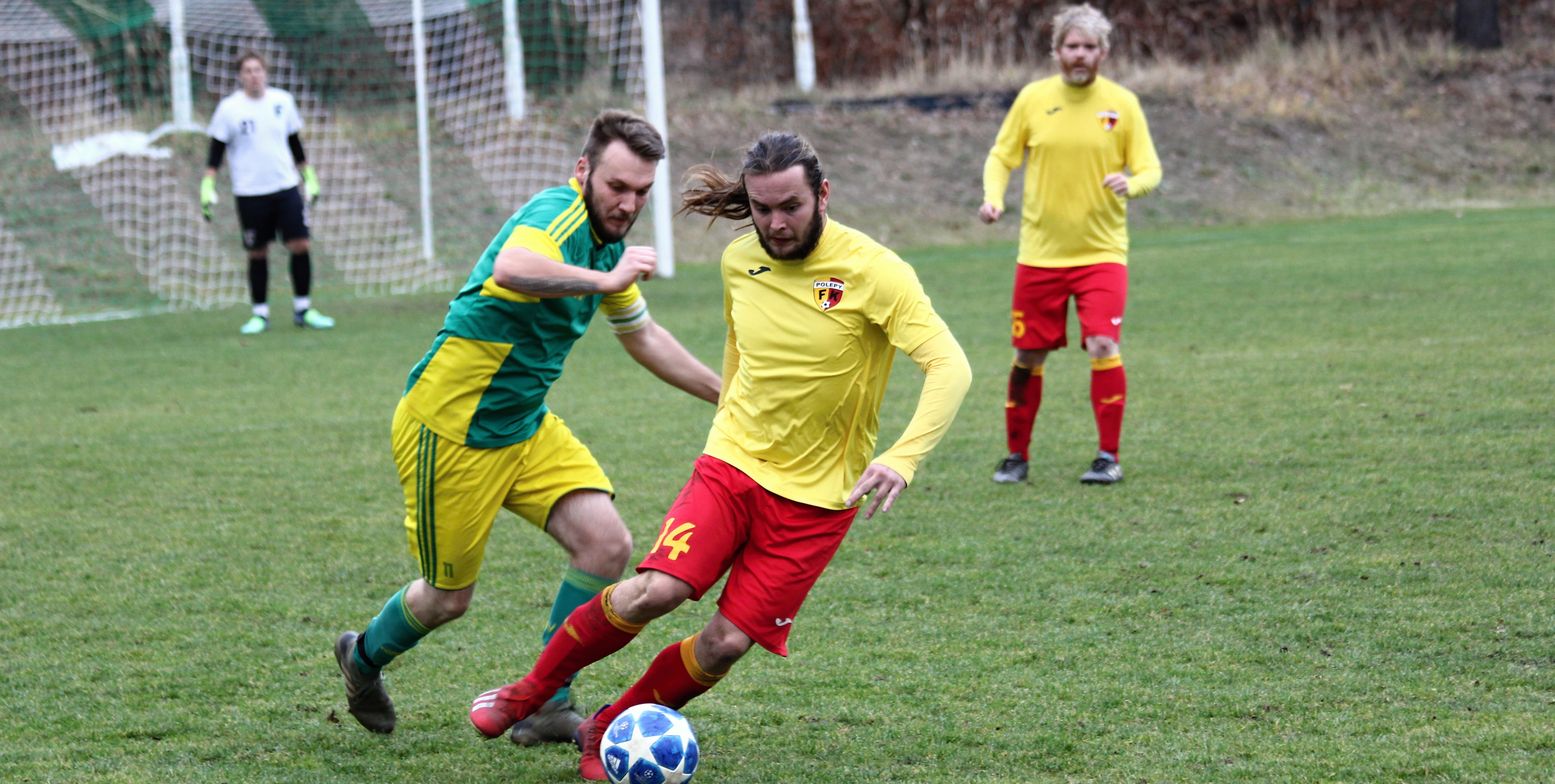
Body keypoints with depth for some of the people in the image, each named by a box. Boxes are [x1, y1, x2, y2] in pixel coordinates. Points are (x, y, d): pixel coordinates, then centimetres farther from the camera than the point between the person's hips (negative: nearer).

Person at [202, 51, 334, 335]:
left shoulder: (282, 101, 5)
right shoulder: (229, 108, -4)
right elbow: (216, 151, 0)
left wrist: (310, 177, 18)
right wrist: (207, 187, -9)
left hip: (286, 187, 2)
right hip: (249, 193, -2)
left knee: (300, 245, -5)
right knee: (257, 253, 2)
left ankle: (303, 309, 7)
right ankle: (260, 314, 13)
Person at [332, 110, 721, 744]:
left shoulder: (607, 242, 6)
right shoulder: (559, 214, -22)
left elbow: (643, 336, 25)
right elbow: (512, 268, -47)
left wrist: (728, 397, 27)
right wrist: (606, 280, -43)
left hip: (525, 426, 8)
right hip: (451, 429, -8)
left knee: (606, 545, -9)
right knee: (449, 598, 5)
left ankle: (546, 706, 3)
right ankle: (363, 658, 38)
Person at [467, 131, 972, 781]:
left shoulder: (872, 271, -16)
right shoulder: (740, 262, 0)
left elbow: (950, 367, -24)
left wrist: (904, 457, -37)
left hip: (816, 494, -2)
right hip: (732, 462, 2)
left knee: (727, 643, -9)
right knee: (656, 590, -21)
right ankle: (530, 692, 0)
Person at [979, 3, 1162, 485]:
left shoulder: (1122, 103, -1)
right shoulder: (1033, 98, 1)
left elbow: (1150, 169, 1)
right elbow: (1001, 157, 9)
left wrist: (1131, 184, -22)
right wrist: (993, 196, -10)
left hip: (1101, 251, -1)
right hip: (1040, 251, 2)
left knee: (1103, 347, -16)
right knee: (1029, 356, 6)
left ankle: (1108, 457, -5)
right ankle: (1016, 455, 21)